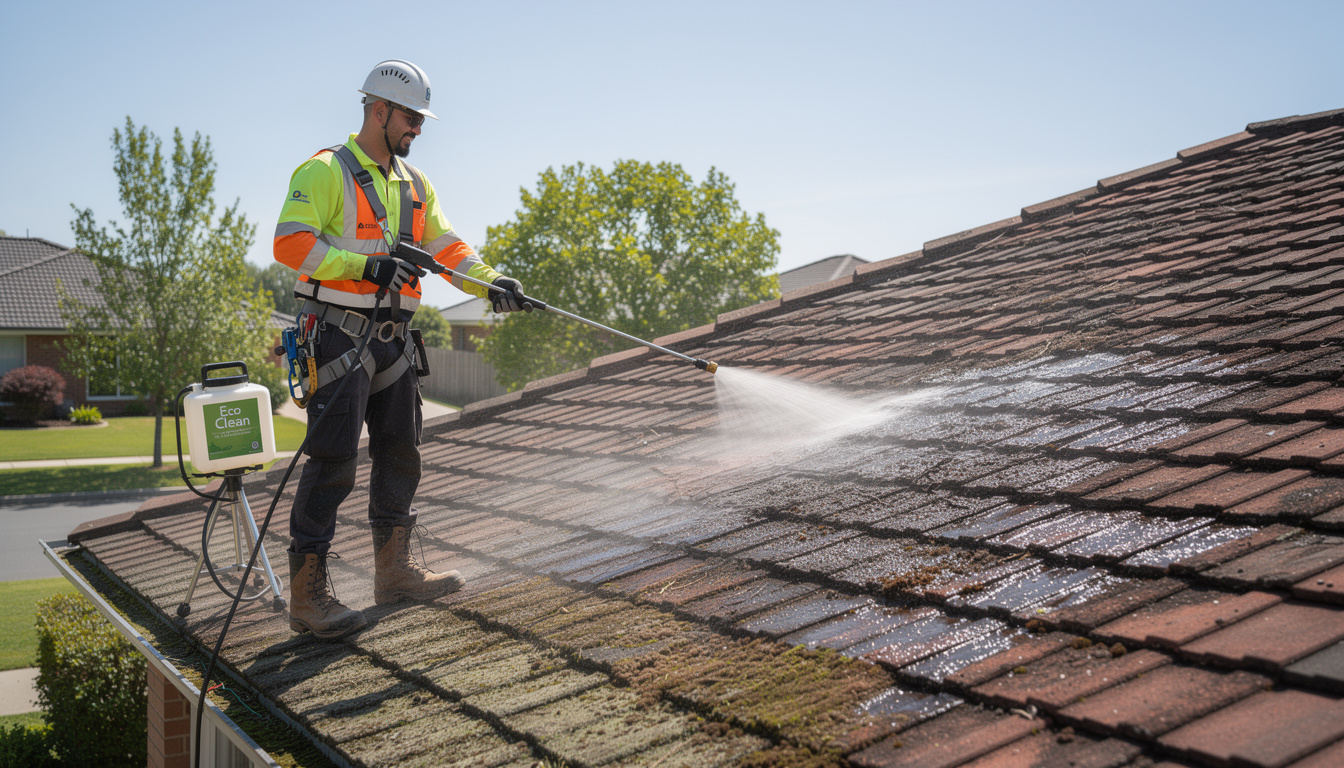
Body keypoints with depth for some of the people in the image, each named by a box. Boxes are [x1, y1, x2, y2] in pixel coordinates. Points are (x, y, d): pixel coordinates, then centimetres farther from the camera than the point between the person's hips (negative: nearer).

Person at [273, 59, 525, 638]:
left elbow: (445, 246, 14)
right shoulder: (326, 172, -7)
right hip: (340, 335, -8)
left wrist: (490, 282, -3)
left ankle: (394, 570, 27)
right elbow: (290, 243, -17)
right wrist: (366, 265, -25)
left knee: (401, 454, 14)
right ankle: (308, 595, -3)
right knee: (333, 460, -10)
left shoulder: (414, 184, 18)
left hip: (392, 338, 8)